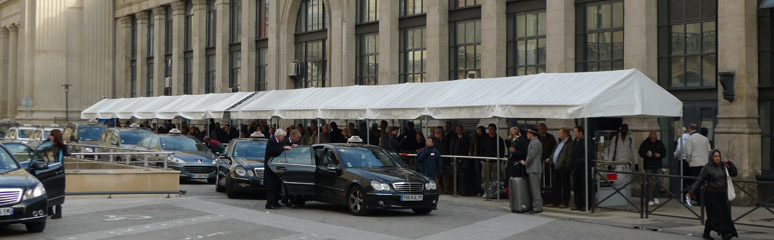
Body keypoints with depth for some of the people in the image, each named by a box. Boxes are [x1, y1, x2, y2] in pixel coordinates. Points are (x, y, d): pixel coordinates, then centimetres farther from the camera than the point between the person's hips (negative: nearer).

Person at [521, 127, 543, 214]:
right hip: (531, 169, 10)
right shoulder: (532, 142, 19)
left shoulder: (536, 142, -13)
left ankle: (538, 207, -9)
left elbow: (531, 155, -17)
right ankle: (535, 205, 16)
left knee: (535, 188, -10)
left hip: (534, 169, -10)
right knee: (532, 188, 12)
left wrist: (525, 163, -5)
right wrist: (525, 162, 12)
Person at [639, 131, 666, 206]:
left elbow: (664, 153, 9)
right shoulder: (645, 143, 2)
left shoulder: (660, 144, 8)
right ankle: (650, 199, -2)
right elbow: (641, 153, 2)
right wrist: (646, 155, -18)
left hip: (658, 166, 3)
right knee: (650, 183, -7)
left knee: (658, 182, 1)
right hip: (648, 166, -3)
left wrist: (659, 155, -12)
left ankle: (655, 197, 20)